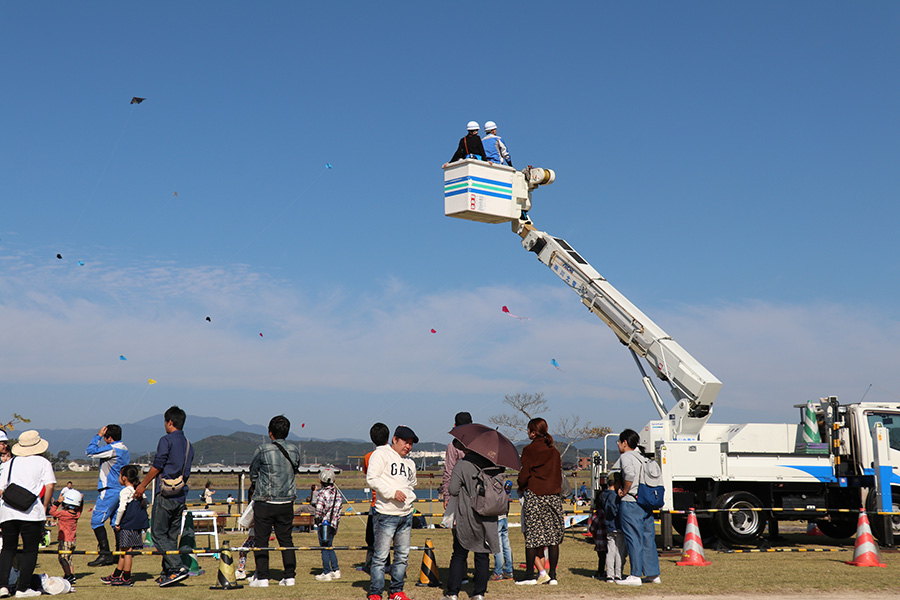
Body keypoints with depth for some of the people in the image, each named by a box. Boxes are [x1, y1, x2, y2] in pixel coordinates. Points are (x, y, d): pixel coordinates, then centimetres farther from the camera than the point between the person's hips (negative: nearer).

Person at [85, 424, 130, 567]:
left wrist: (98, 435, -4)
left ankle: (105, 553, -13)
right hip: (121, 490, 10)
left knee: (97, 521, -7)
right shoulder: (124, 449, 15)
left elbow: (90, 451, -12)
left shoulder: (113, 449, -15)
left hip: (109, 491, -10)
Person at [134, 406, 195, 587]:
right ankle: (167, 573, 12)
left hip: (165, 495, -7)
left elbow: (157, 466, -10)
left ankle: (178, 568, -15)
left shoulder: (166, 440, -7)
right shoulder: (189, 446, 15)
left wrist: (143, 485, 0)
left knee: (158, 534, -4)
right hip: (181, 496, 7)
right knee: (172, 536, 11)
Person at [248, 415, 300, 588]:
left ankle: (262, 577, 3)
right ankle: (290, 576, 12)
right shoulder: (294, 451, 1)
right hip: (287, 502, 4)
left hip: (264, 502, -4)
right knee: (286, 539, 11)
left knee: (261, 540, 4)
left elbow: (253, 473, 2)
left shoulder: (262, 449, -9)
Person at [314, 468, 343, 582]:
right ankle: (336, 570, 20)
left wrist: (317, 520, -1)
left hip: (324, 524, -7)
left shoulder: (322, 494, -13)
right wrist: (336, 525, 17)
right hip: (334, 524, 7)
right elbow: (339, 510, 11)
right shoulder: (337, 493, 7)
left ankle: (326, 573, 2)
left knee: (325, 549, -1)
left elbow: (318, 510, -19)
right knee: (329, 548, 18)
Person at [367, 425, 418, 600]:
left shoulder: (410, 463, 21)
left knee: (402, 555, 10)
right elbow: (371, 479, -12)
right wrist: (392, 492, -18)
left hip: (406, 514, 7)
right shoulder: (381, 454, -2)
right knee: (380, 556, -6)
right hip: (386, 514, -7)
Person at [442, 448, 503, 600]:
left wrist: (463, 492, 7)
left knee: (459, 556, 6)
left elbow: (453, 490, -13)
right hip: (488, 519, 3)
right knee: (482, 556, 9)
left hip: (466, 518, -2)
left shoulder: (462, 464, -10)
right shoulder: (494, 465, 1)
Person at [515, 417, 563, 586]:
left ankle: (530, 576, 1)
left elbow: (524, 475, -5)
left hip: (534, 496, -4)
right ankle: (552, 575, 6)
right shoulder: (554, 451, 10)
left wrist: (521, 488, 12)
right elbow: (559, 474, 12)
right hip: (554, 496, 4)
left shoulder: (529, 450, -4)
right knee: (553, 536, 5)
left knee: (532, 536, 0)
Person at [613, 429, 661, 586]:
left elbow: (629, 474, -25)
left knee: (633, 539, -5)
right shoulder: (642, 457, 17)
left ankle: (635, 576, -4)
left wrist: (625, 491, -13)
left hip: (630, 503, -8)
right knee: (648, 538, 11)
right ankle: (653, 573, 15)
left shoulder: (625, 456, -6)